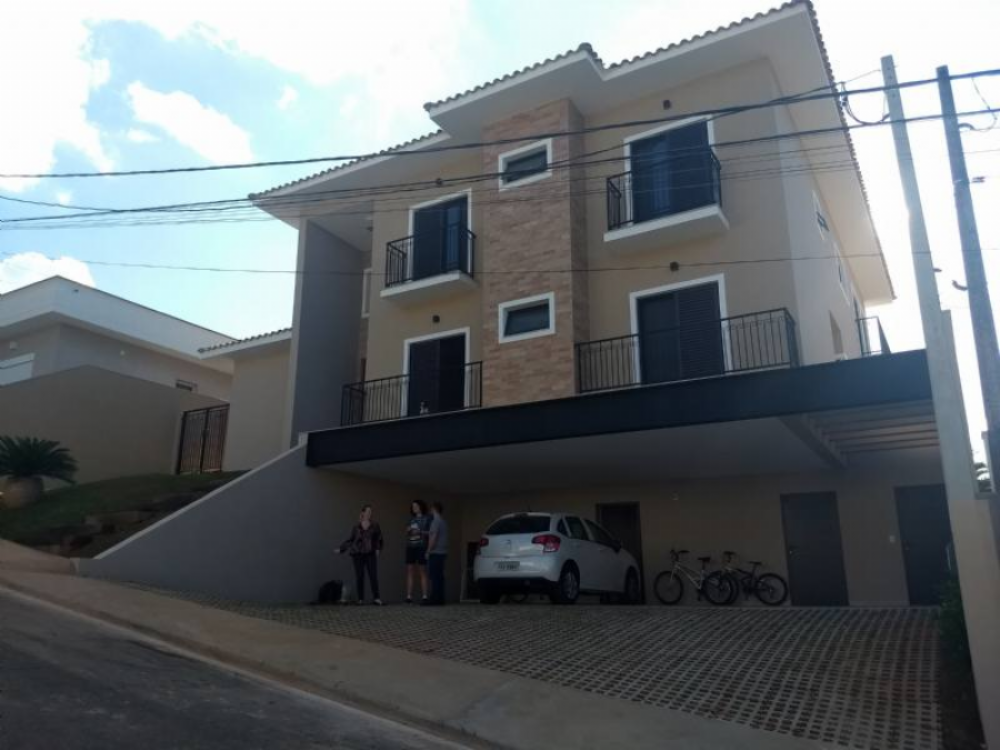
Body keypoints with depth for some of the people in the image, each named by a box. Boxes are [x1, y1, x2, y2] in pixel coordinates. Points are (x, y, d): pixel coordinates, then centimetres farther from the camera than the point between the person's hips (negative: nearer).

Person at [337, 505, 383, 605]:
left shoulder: (375, 526, 6)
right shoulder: (356, 526, 7)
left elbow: (379, 539, 4)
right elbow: (350, 540, 11)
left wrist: (378, 549, -11)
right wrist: (341, 549, 9)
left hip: (370, 554, -1)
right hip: (358, 554, 1)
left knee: (373, 576, -9)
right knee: (359, 577, 2)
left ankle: (376, 598, -10)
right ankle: (360, 599, 8)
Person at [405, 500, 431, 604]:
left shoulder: (427, 518, 3)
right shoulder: (411, 519, 17)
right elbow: (407, 532, 21)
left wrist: (421, 532, -14)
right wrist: (408, 531, 0)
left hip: (421, 547, -5)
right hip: (410, 547, 5)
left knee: (422, 572, -5)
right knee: (410, 571, 0)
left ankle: (425, 597, -5)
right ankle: (409, 597, 0)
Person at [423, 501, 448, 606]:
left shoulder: (436, 521, -11)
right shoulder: (443, 521, 17)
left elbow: (433, 537, -16)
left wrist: (428, 551, -12)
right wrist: (423, 533, 35)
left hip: (435, 552, -9)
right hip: (442, 553, 9)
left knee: (434, 576, -8)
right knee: (439, 576, 9)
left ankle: (435, 599, -10)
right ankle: (440, 599, 9)